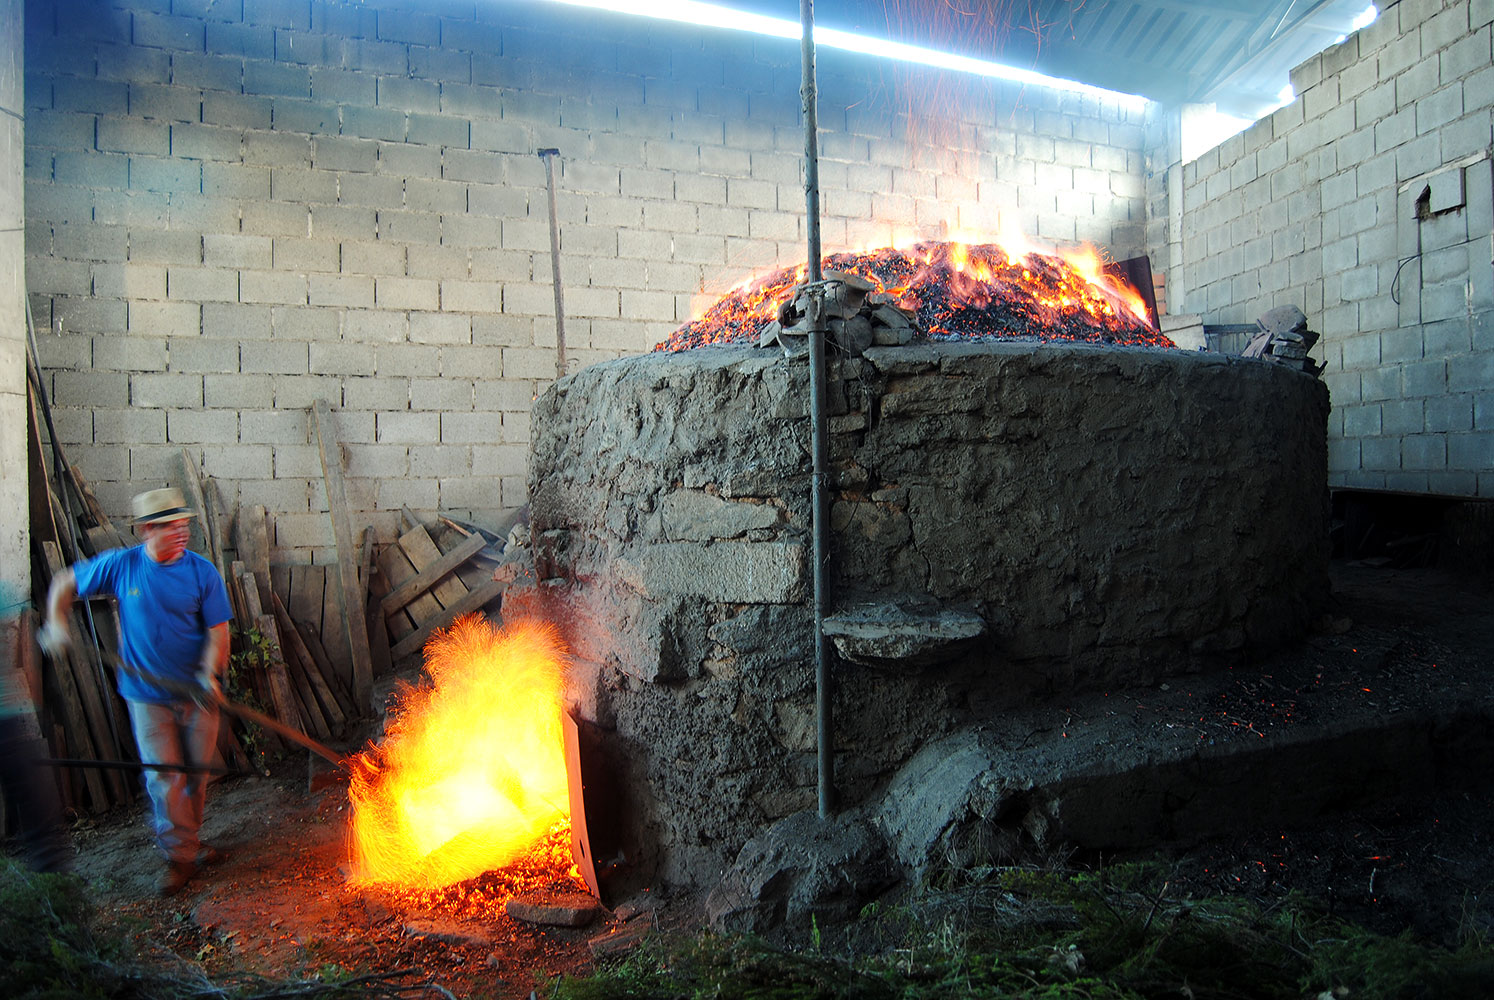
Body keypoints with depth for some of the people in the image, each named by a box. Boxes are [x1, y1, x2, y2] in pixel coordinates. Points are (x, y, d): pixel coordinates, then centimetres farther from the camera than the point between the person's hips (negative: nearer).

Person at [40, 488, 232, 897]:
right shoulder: (120, 565, -7)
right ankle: (180, 855, 12)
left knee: (196, 772, 11)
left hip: (196, 693, 1)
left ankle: (188, 840, 32)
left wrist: (210, 675, -24)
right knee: (163, 775, -1)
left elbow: (218, 632, -10)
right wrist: (56, 622, -5)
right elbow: (66, 583, 10)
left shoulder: (203, 572, -9)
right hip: (148, 693, 0)